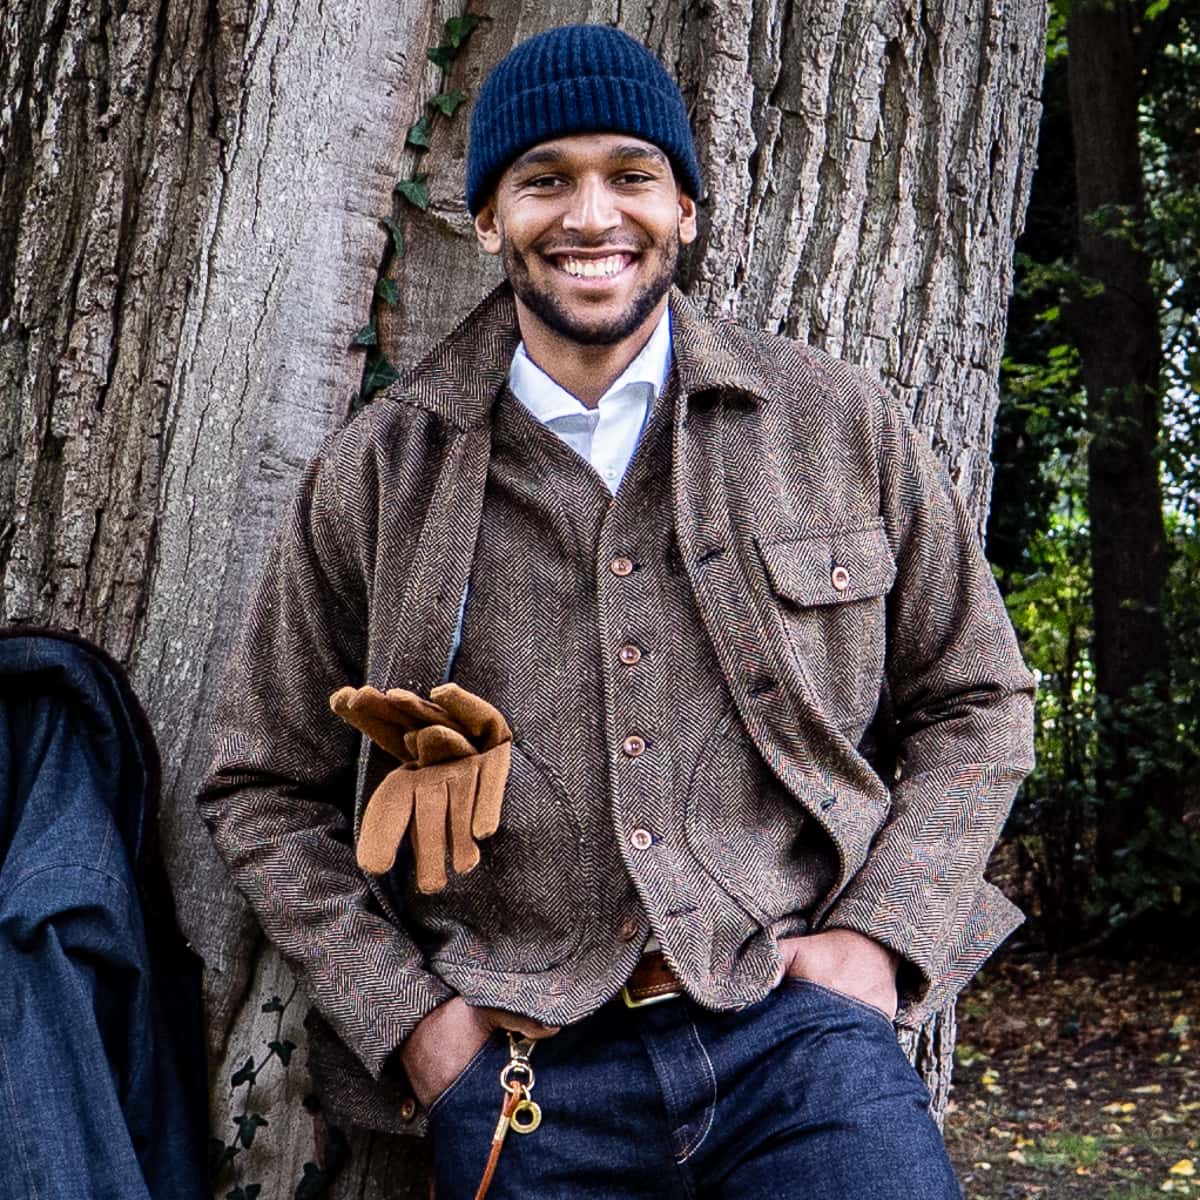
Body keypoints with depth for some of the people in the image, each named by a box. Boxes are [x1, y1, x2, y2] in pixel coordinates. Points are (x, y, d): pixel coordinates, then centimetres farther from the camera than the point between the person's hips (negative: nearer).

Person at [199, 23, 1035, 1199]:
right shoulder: (377, 476, 1)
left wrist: (883, 934, -1)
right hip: (524, 1079, 1)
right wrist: (404, 1013, -2)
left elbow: (972, 703, 11)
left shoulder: (839, 426, 3)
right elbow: (266, 794, 8)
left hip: (802, 1026, 0)